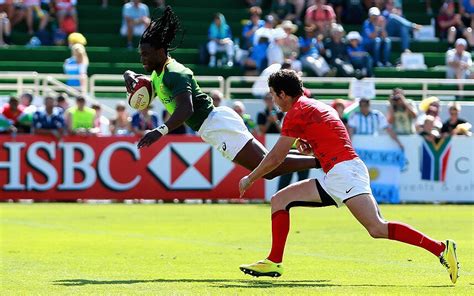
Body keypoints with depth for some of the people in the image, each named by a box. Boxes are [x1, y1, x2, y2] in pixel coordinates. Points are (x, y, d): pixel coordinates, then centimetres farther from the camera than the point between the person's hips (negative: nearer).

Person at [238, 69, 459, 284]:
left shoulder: (296, 113, -4)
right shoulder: (313, 106, 24)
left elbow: (275, 159, -2)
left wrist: (249, 179, 11)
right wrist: (309, 145, 15)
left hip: (344, 171, -11)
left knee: (378, 229, -18)